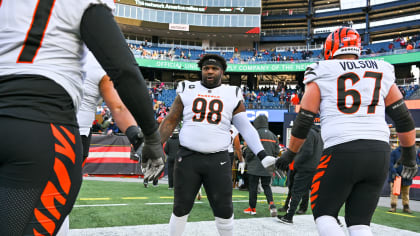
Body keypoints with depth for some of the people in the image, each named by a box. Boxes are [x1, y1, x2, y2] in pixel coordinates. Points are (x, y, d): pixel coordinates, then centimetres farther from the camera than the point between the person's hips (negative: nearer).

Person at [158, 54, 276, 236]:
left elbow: (245, 127, 4)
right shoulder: (187, 91, 9)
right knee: (181, 208, 7)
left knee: (224, 210, 4)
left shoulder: (232, 95, 8)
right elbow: (170, 122, 9)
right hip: (188, 157, 0)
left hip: (218, 160, 0)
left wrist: (262, 155, -7)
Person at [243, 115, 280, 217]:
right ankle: (271, 203, -6)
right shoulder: (273, 135, 7)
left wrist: (247, 160, 4)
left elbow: (250, 150, -13)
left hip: (255, 167, -5)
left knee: (253, 187, 6)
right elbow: (277, 151, 8)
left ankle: (252, 208, 13)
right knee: (266, 186, 15)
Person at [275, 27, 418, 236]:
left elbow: (303, 122, 3)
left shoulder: (322, 75, 4)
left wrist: (290, 154, 16)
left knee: (323, 213, 12)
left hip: (341, 152, -4)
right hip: (379, 152, 4)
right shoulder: (381, 73, 14)